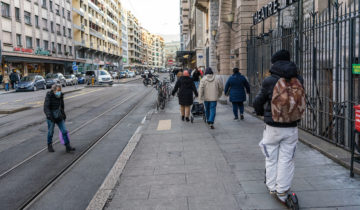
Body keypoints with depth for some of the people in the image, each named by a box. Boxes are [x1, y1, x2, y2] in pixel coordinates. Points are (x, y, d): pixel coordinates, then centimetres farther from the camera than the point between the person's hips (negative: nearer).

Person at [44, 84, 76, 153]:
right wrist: (49, 116, -34)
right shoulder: (49, 96, -16)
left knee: (64, 131, -2)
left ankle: (68, 147, 2)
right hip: (51, 116, -4)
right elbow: (46, 108, -22)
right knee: (50, 132, 10)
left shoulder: (60, 96, 0)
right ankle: (49, 146, 32)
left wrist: (63, 114, 24)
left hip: (59, 116, 4)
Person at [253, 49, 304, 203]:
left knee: (271, 159, 14)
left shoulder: (269, 81, -11)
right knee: (286, 159, 9)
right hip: (291, 127, 2)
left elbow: (258, 102, -2)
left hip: (273, 127, -2)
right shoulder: (298, 81, -2)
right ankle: (282, 191, 13)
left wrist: (261, 112, 18)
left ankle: (272, 187, 24)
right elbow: (303, 101, 7)